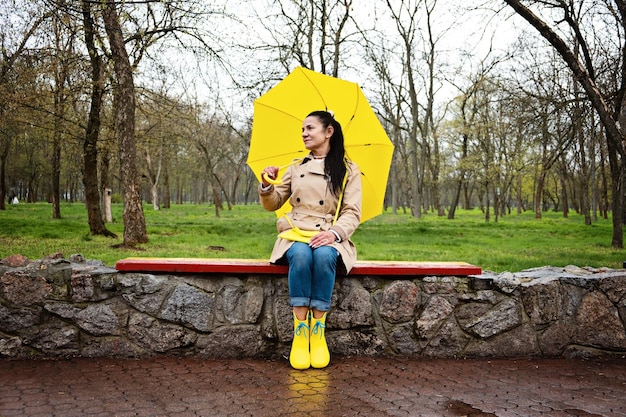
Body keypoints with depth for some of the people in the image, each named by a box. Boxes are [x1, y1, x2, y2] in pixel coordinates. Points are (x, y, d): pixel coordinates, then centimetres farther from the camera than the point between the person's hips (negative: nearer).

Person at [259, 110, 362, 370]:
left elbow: (352, 212, -1)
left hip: (329, 238, -1)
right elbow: (272, 204, 19)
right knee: (301, 255, -35)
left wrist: (335, 232, -21)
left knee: (323, 256, -37)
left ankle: (318, 331, -28)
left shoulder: (348, 170, 9)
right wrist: (267, 186, -4)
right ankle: (299, 329, -30)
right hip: (296, 234, 2)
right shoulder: (296, 168, 19)